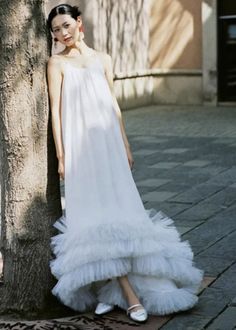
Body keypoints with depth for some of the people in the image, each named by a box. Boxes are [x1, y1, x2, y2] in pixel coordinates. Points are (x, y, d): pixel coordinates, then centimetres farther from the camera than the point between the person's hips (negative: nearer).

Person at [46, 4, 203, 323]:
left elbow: (113, 104, 15)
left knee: (118, 210, 0)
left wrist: (125, 145, 11)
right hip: (79, 145, -4)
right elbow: (56, 110, -1)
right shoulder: (57, 63, 2)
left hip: (108, 142, 4)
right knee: (96, 215, -7)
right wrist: (61, 156, -5)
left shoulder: (103, 59, 12)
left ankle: (109, 287, 13)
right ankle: (130, 294, -8)